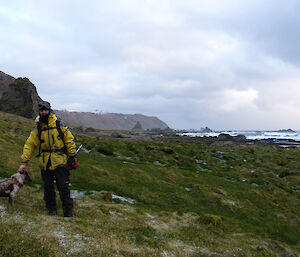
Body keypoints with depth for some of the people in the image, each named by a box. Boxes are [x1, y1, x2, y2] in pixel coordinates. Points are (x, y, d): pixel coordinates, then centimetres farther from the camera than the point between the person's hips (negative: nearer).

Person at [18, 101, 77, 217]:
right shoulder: (37, 129, 4)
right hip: (45, 163, 3)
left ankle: (68, 211, 6)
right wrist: (24, 162, -3)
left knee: (63, 187, -5)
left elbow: (69, 140, 3)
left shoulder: (59, 125, -2)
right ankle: (51, 210, 25)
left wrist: (71, 156, 0)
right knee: (48, 188, 9)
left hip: (60, 162, -3)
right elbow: (29, 144, 3)